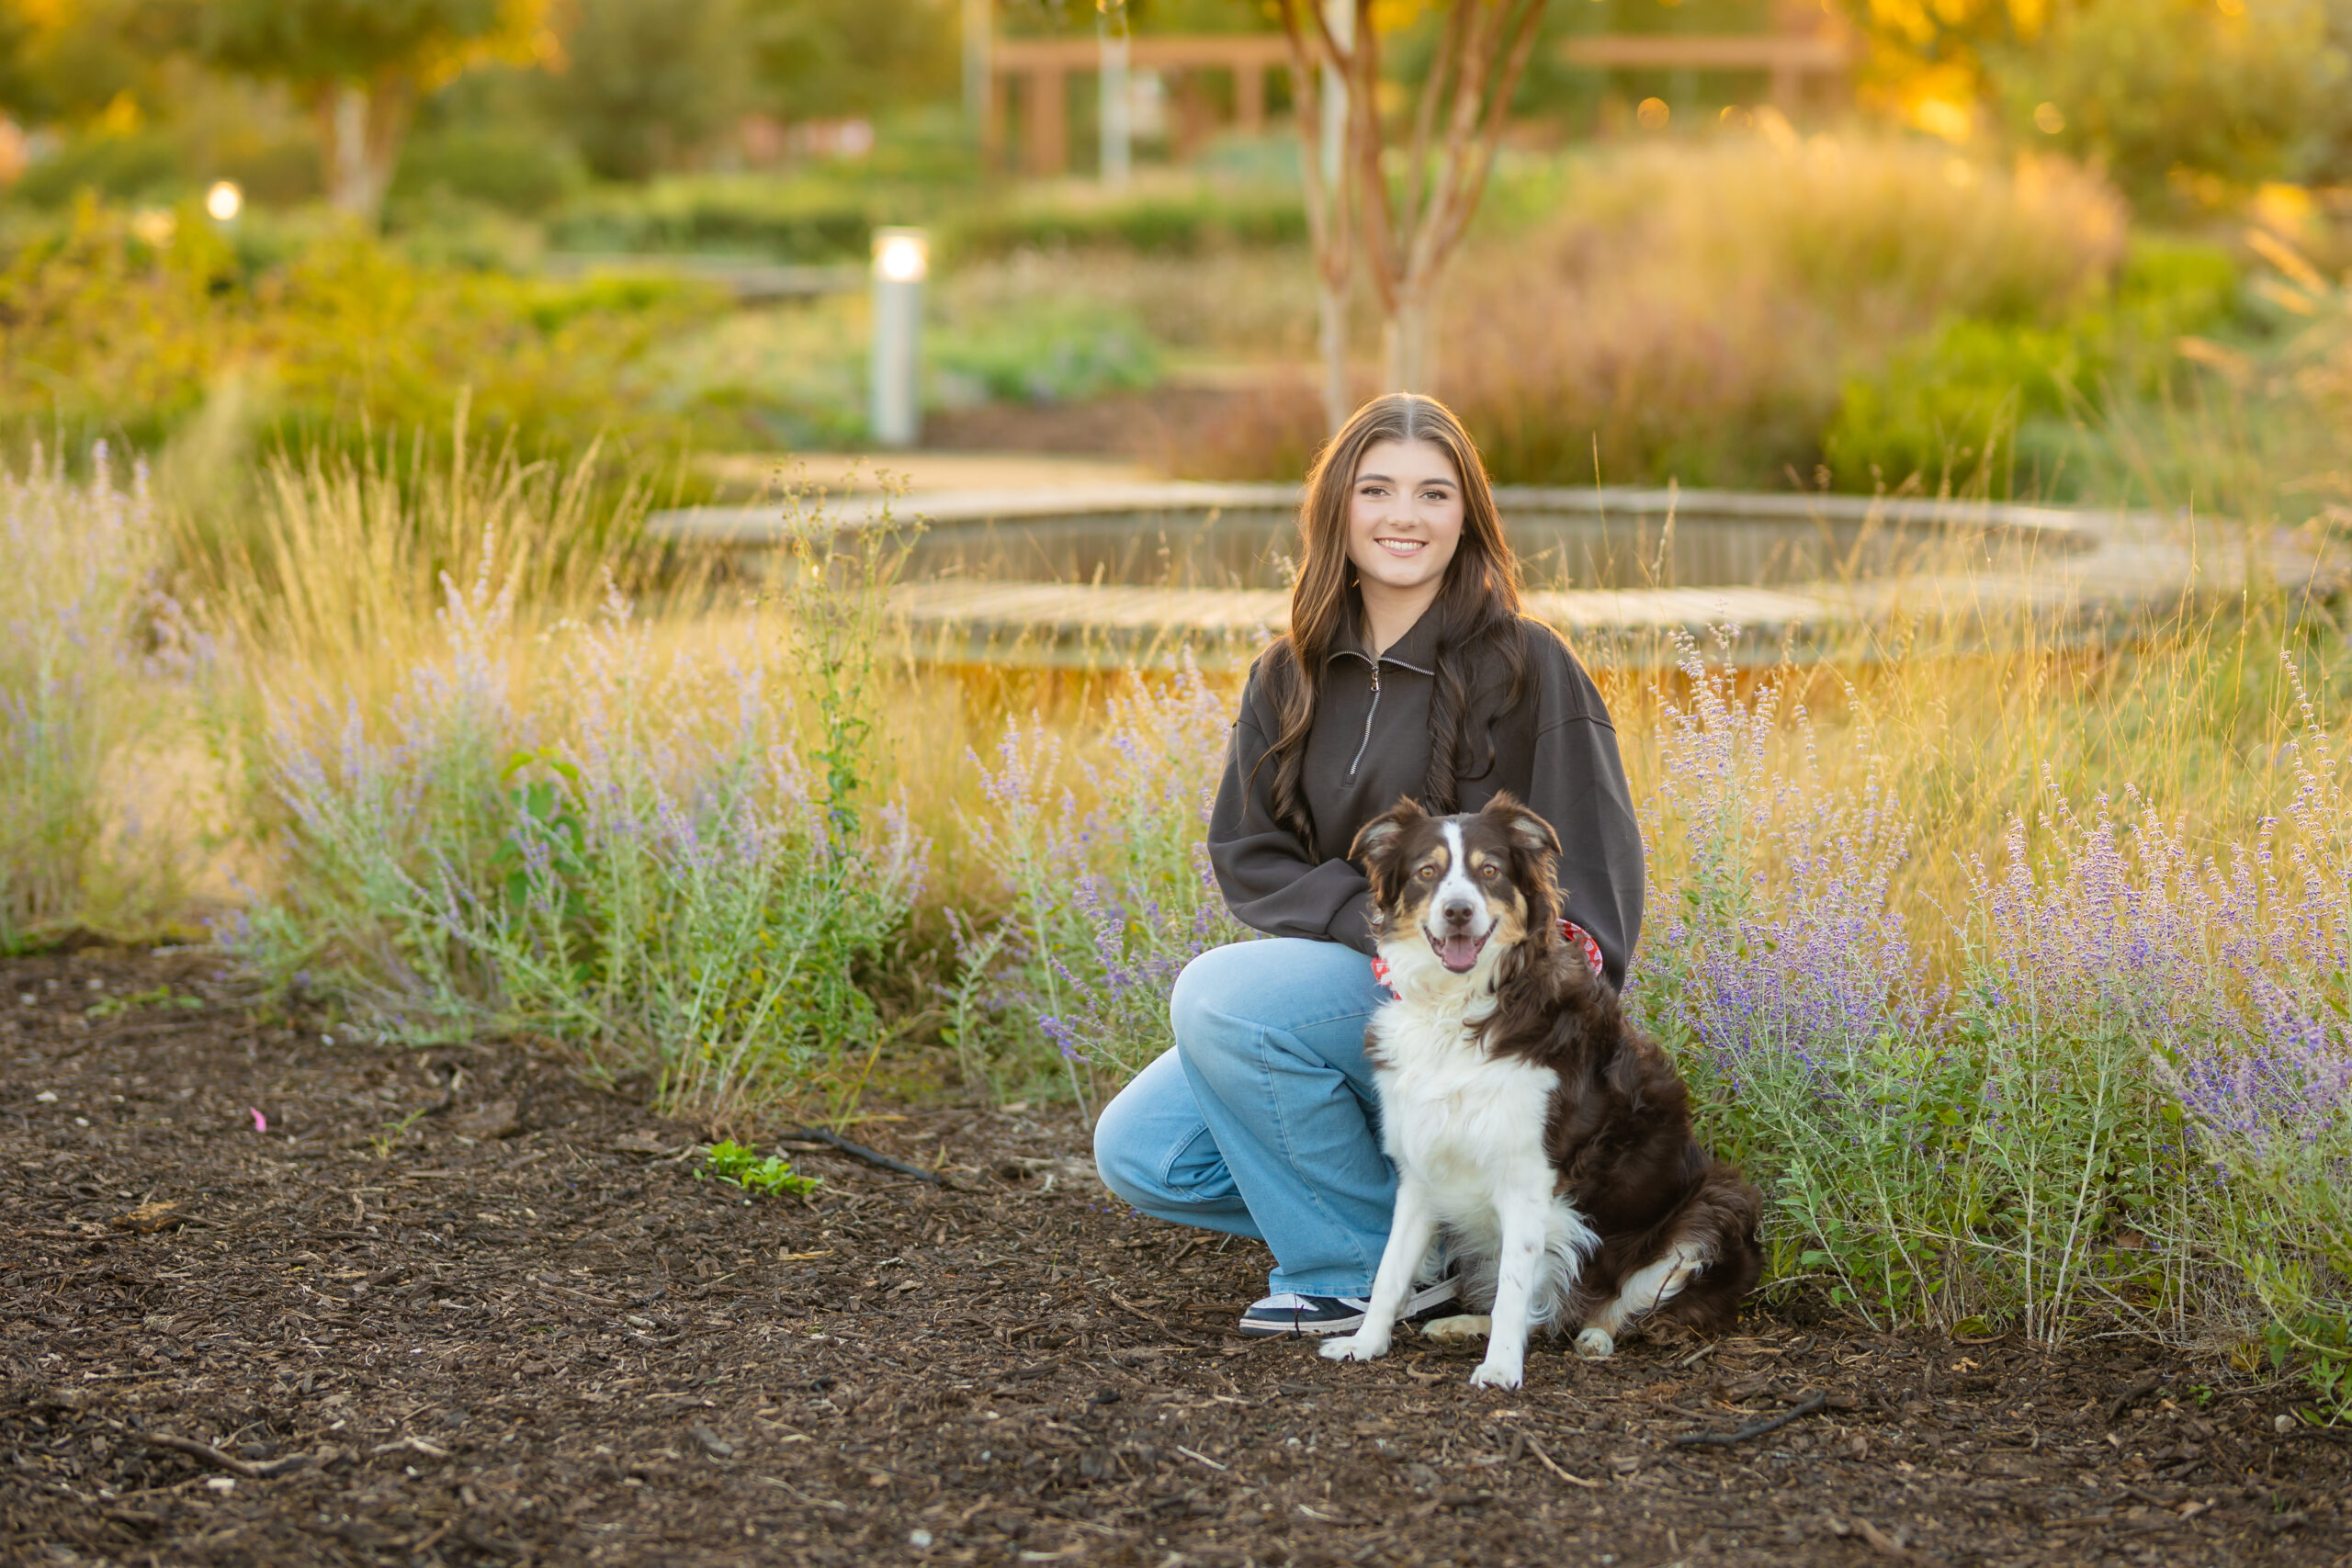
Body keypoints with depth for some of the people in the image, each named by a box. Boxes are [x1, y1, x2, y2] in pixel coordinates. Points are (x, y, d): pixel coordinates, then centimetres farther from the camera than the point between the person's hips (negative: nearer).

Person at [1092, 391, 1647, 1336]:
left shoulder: (1523, 665, -8)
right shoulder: (1292, 676, 8)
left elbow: (1591, 868, -7)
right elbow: (1247, 856, 3)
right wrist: (1370, 919, -15)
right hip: (1343, 979, 6)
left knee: (1218, 996, -28)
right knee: (1137, 1153, -10)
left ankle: (1363, 1268, -12)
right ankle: (1401, 1203, 6)